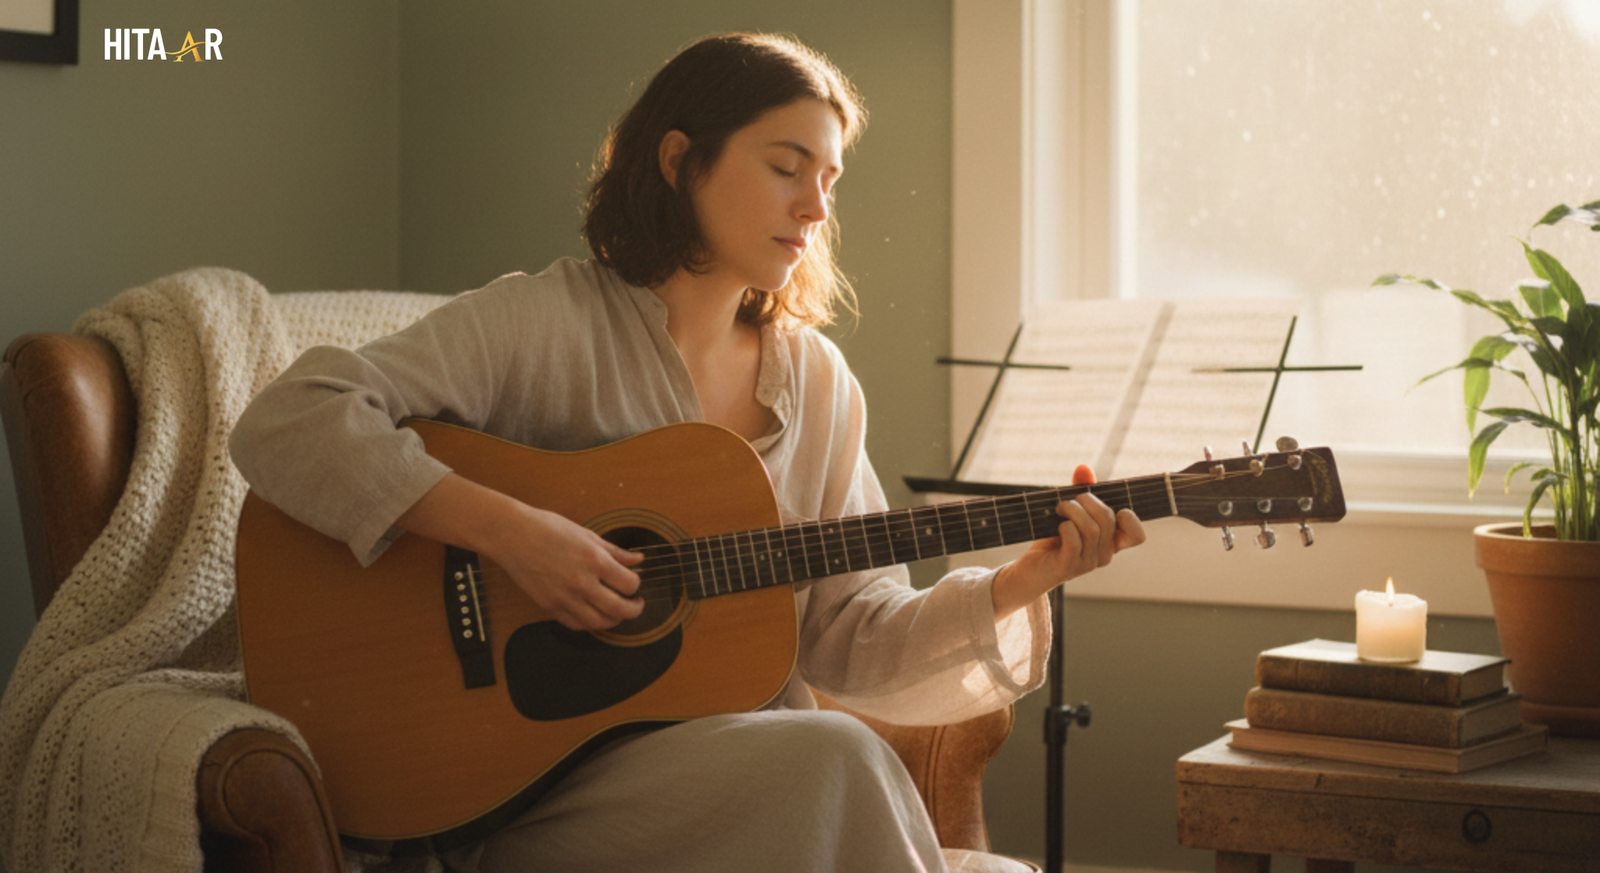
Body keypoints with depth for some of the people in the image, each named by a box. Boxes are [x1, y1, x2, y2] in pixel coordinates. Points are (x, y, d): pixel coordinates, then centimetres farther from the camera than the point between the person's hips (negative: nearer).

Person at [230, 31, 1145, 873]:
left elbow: (846, 638, 9)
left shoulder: (814, 380, 12)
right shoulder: (546, 320, -6)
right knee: (831, 761, -30)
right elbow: (286, 423, -15)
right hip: (536, 775, -5)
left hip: (740, 759, 5)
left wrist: (1017, 588, -7)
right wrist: (508, 530, -24)